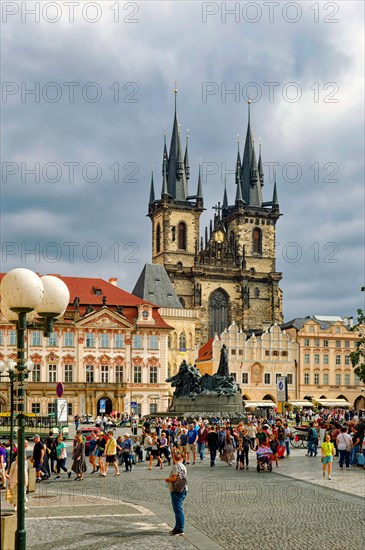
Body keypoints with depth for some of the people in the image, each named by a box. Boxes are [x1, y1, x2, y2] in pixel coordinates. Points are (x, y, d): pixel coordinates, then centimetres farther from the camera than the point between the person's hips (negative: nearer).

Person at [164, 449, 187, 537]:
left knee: (178, 510, -6)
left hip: (176, 491, -10)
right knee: (178, 510, 17)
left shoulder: (176, 466, -16)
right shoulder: (182, 466, 14)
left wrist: (167, 479, -4)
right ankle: (177, 528, 24)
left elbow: (174, 478, -22)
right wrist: (170, 479, 19)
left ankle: (180, 530, -3)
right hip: (182, 490, 10)